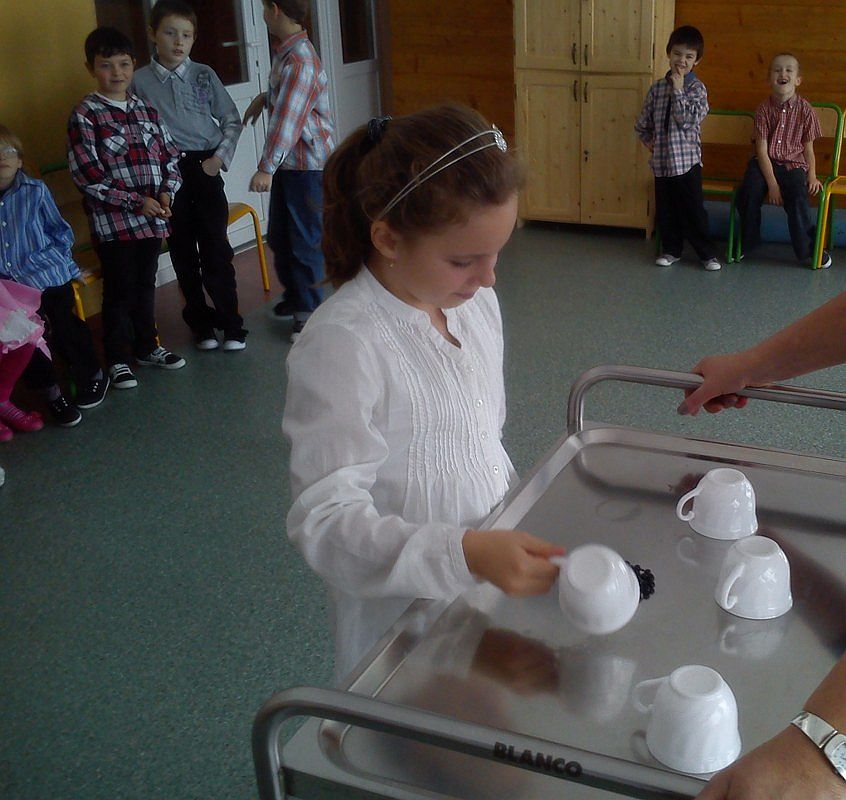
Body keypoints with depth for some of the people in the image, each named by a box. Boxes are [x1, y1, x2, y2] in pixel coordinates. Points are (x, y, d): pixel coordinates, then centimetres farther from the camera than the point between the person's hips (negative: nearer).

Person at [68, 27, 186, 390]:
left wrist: (166, 192, -5)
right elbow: (87, 175, -14)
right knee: (120, 290, 4)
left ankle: (147, 346, 32)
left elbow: (170, 155, 13)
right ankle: (118, 359, 17)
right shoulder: (84, 115, -8)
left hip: (152, 217, 5)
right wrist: (136, 201, -17)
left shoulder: (146, 110, 8)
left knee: (145, 285, 17)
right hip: (112, 220, -5)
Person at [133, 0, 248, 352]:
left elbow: (231, 120, 8)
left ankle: (231, 324, 9)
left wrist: (219, 157, -3)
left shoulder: (204, 75, 3)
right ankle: (201, 323, 22)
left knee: (216, 250, -1)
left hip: (205, 168, 0)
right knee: (183, 252, 9)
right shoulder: (140, 81, 0)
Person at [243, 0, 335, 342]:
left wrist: (266, 168, -34)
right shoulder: (286, 53, 8)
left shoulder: (298, 59, -20)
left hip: (308, 163, -9)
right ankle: (294, 295, 36)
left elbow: (287, 118, -29)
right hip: (288, 161, 10)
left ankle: (309, 312, 13)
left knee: (305, 240, 0)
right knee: (278, 236, 18)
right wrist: (265, 97, 13)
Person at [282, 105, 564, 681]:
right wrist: (467, 553, -39)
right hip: (405, 621, -6)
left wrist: (515, 524, 15)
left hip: (491, 586, 7)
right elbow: (325, 520, -29)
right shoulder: (341, 344, -26)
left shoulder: (476, 302, 0)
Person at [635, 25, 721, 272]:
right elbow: (642, 123, 16)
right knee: (665, 210, 11)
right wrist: (648, 140, 3)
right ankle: (671, 250, 26)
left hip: (687, 160, -4)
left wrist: (678, 90, -16)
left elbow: (688, 120, -18)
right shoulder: (657, 88, 7)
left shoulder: (696, 88, -4)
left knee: (693, 210, 0)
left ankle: (707, 254, 12)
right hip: (661, 160, 4)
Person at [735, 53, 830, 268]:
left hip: (794, 165, -1)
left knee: (798, 198, -29)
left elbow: (808, 148, 5)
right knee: (749, 192, -27)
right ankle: (747, 242, -2)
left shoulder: (805, 110, -1)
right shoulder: (764, 109, -3)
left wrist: (812, 175, -10)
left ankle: (810, 248, -7)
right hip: (766, 163, 1)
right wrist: (772, 184, -15)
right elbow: (762, 150, -7)